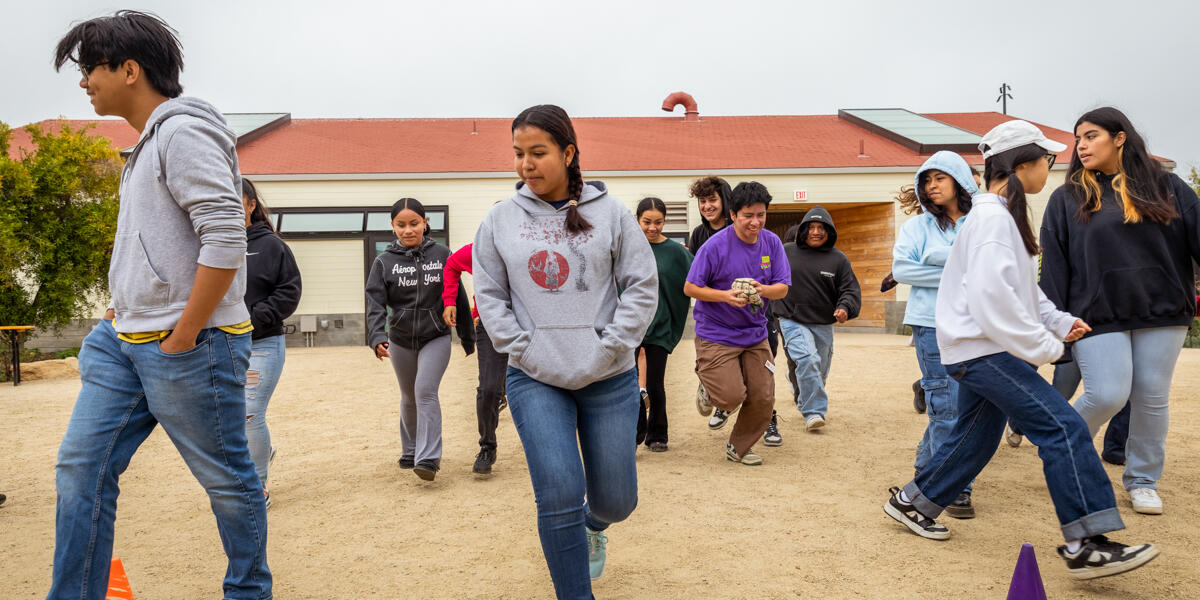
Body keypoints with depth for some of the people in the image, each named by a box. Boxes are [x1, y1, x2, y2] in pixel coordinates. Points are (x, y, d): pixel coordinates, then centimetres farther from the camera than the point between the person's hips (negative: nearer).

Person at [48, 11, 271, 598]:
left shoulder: (184, 132, -13)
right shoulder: (147, 144, 18)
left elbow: (225, 241, -23)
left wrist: (181, 338, -19)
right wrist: (119, 313, 17)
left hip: (189, 345, -10)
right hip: (123, 341, 10)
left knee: (227, 479, 5)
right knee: (80, 468, 9)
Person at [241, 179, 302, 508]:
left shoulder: (270, 245, -4)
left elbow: (289, 292, -5)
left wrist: (254, 318, -14)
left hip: (261, 345, -4)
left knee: (250, 415, -7)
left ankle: (257, 487, 12)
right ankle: (264, 452, 41)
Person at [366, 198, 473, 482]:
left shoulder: (442, 255, -4)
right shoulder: (384, 261, -3)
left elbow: (458, 297, 2)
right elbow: (375, 303, -10)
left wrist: (467, 336, 6)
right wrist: (377, 337, -27)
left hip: (436, 338, -2)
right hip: (401, 341, 2)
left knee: (426, 391, -18)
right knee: (409, 398, 16)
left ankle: (428, 458, -18)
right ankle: (410, 451, 34)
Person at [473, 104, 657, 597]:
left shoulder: (610, 213, -1)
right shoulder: (500, 220, 2)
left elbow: (643, 286, -1)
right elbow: (489, 295, 5)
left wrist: (607, 349, -9)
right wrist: (525, 350, -6)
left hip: (609, 379, 1)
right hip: (534, 381, 0)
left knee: (616, 499, 10)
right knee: (559, 497, -9)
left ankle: (594, 526, 48)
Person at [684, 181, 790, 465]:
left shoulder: (772, 243, 0)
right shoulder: (715, 245, -14)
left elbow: (783, 288, 1)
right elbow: (690, 287, -10)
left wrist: (763, 290, -21)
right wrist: (726, 295, -24)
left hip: (755, 333, 5)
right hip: (716, 333, -5)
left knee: (763, 399, 4)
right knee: (732, 395, -15)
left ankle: (739, 447, 30)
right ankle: (710, 391, 23)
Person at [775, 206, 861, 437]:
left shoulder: (838, 259, 2)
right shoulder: (785, 252, 0)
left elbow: (850, 290, 0)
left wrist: (845, 308, -19)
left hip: (823, 325, 3)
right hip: (793, 321, -3)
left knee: (819, 372, 13)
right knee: (807, 360, -24)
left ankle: (805, 403, 39)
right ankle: (813, 412, -19)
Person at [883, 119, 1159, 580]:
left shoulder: (1004, 214, 17)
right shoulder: (992, 218, -17)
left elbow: (1021, 286, 24)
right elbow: (991, 296, -26)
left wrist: (1059, 321, 13)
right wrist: (1042, 346, -19)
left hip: (981, 348, 11)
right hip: (983, 347, -11)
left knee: (976, 436, 17)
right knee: (1063, 427, -13)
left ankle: (913, 503, 29)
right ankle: (1086, 545, -10)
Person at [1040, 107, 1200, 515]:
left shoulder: (1167, 188, 8)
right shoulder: (1067, 200, 5)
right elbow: (1054, 266, 2)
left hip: (1162, 315, 2)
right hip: (1098, 317, -2)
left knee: (1152, 398, 6)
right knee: (1106, 395, -11)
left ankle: (1143, 481, 23)